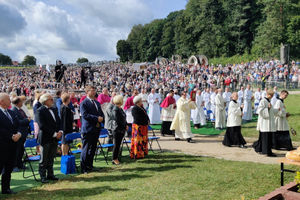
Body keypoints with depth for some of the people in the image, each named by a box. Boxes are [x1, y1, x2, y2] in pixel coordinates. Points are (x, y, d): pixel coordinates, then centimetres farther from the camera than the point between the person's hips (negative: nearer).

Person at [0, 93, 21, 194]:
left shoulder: (11, 113, 14)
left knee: (9, 168, 13)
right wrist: (11, 137, -16)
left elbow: (17, 126, 14)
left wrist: (18, 134, -5)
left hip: (12, 144, 7)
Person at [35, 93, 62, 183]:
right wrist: (54, 134, -18)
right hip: (45, 138, -7)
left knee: (51, 158, 14)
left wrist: (60, 131, -4)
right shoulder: (40, 111, -11)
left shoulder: (54, 110, 13)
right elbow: (42, 125, -18)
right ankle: (43, 176, 12)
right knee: (44, 159, 3)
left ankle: (50, 174, 23)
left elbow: (58, 122, 15)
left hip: (54, 138, 7)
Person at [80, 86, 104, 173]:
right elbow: (85, 115, -17)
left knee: (93, 148, 12)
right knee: (86, 149, -3)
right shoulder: (84, 103, -7)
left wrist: (101, 118, -4)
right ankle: (83, 168, 4)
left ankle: (89, 166, 23)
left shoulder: (97, 103, 17)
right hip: (88, 129, -7)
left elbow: (101, 114, 18)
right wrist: (97, 118, -20)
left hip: (96, 128, 7)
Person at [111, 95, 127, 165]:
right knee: (116, 144, -2)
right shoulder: (115, 109, -16)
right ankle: (114, 159, 7)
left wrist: (126, 125, 6)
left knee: (118, 144, 13)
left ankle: (116, 157, 21)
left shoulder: (120, 108, 13)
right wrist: (124, 126, -14)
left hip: (122, 129, 9)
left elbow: (123, 118, 19)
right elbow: (117, 120, -20)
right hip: (117, 129, -9)